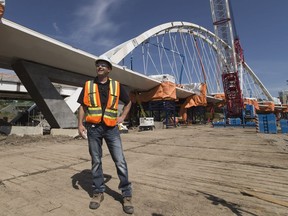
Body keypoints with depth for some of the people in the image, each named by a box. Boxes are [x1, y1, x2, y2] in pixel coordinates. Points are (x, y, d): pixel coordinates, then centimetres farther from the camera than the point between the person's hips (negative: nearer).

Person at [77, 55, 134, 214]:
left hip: (111, 128, 0)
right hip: (93, 128, 1)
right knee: (96, 161, 10)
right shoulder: (88, 85, 7)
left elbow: (128, 102, 17)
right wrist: (80, 124, -5)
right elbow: (82, 106, 7)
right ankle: (98, 192, 26)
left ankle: (127, 195, 13)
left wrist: (122, 117, 6)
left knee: (120, 161, -1)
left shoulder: (116, 85, 5)